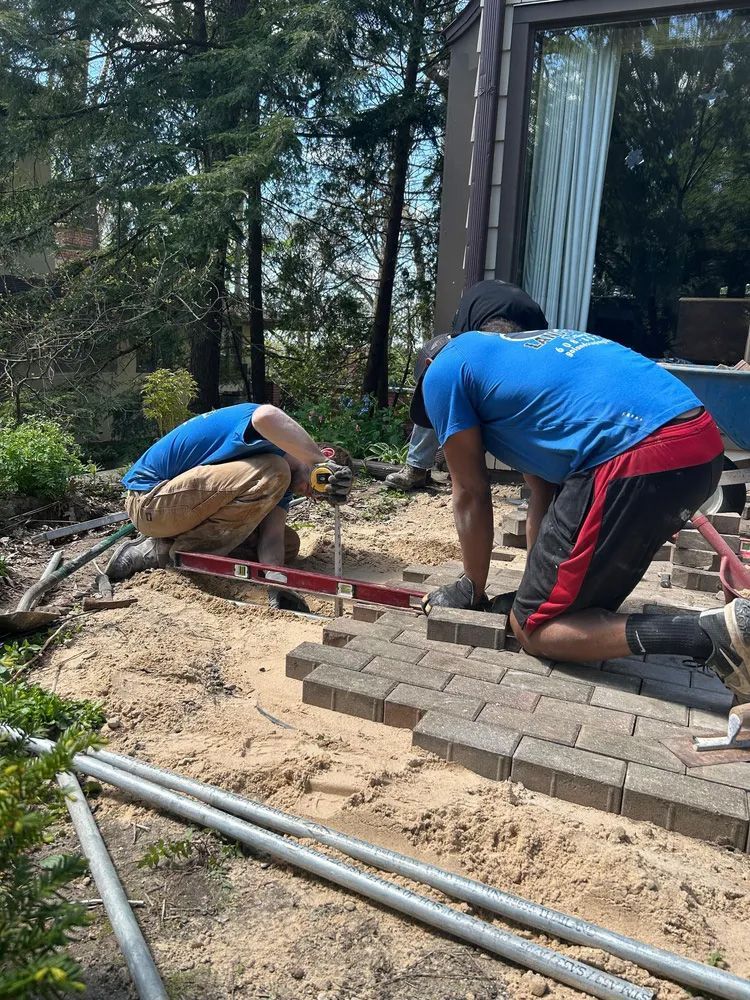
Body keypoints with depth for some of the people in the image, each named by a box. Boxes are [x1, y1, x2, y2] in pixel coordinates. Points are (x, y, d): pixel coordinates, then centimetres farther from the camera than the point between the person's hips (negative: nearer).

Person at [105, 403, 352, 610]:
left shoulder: (281, 481, 8)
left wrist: (278, 586, -24)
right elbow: (265, 416, -45)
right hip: (150, 499, -9)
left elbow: (271, 538, -6)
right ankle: (169, 554, -12)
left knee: (287, 544, 5)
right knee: (272, 475, -25)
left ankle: (167, 543, 7)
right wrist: (324, 462, -40)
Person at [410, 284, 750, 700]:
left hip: (638, 460, -9)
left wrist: (471, 589, 26)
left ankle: (711, 634, -8)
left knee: (533, 628, 3)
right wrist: (539, 583, 36)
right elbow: (544, 488, 32)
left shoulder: (443, 371, 11)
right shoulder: (517, 351, 33)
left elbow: (470, 494, 12)